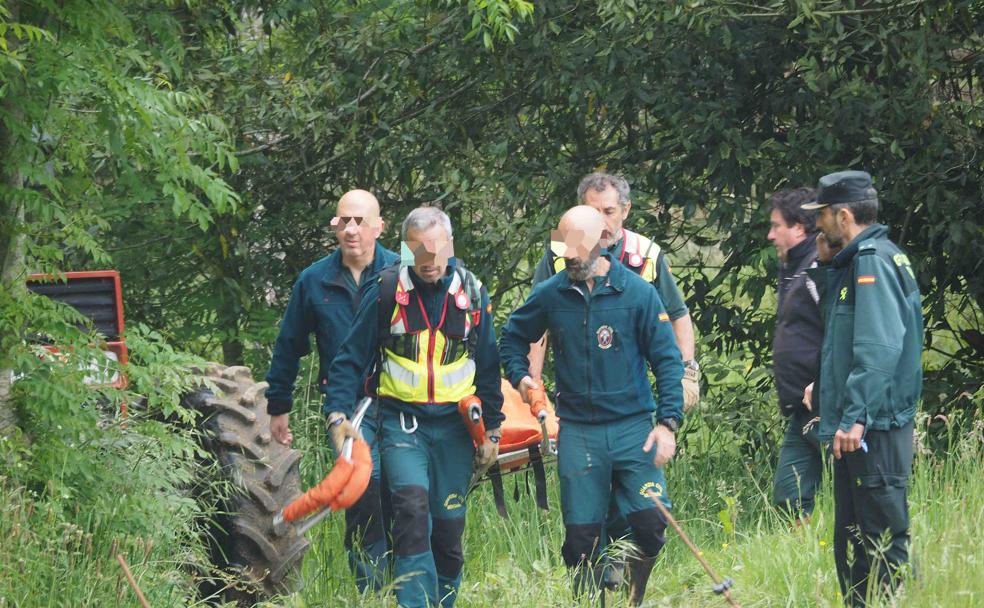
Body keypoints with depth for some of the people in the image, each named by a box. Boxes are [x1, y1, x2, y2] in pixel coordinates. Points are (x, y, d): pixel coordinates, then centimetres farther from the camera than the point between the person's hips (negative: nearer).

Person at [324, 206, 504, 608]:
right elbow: (351, 359, 1)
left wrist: (491, 430, 11)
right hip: (402, 420, -2)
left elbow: (488, 367, 12)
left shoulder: (472, 293, 3)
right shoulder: (386, 292, -4)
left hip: (454, 424, 3)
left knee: (449, 524, 5)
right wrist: (338, 414, -10)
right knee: (412, 505, -21)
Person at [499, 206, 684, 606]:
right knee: (582, 535, -1)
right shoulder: (550, 295, 3)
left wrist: (668, 422, -8)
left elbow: (667, 360, -1)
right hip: (578, 433, 2)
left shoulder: (637, 292, -3)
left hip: (633, 426, -1)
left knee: (650, 521, -12)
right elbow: (513, 337, 22)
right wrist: (519, 375, 5)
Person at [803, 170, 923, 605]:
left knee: (882, 537, -9)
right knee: (850, 540, 14)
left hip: (876, 429, -11)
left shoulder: (873, 261, -14)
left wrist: (856, 417, -27)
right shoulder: (852, 262, 18)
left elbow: (880, 347, -24)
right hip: (855, 428, 11)